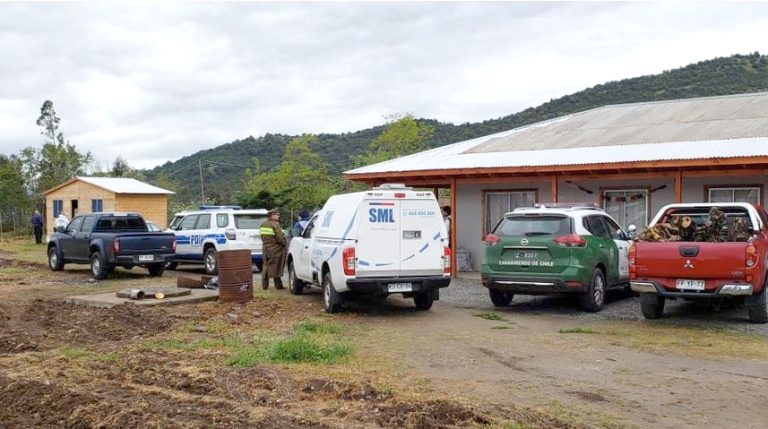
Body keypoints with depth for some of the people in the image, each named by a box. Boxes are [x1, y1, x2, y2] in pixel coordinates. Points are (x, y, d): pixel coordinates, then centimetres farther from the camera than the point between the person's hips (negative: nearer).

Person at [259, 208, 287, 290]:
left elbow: (263, 237, 14)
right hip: (275, 249, -7)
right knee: (276, 267, -1)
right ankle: (278, 285, 4)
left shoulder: (263, 224, 9)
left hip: (266, 248, 7)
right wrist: (284, 243, -2)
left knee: (266, 266, 12)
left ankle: (264, 285, 15)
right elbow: (280, 238, -19)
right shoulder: (275, 225, -16)